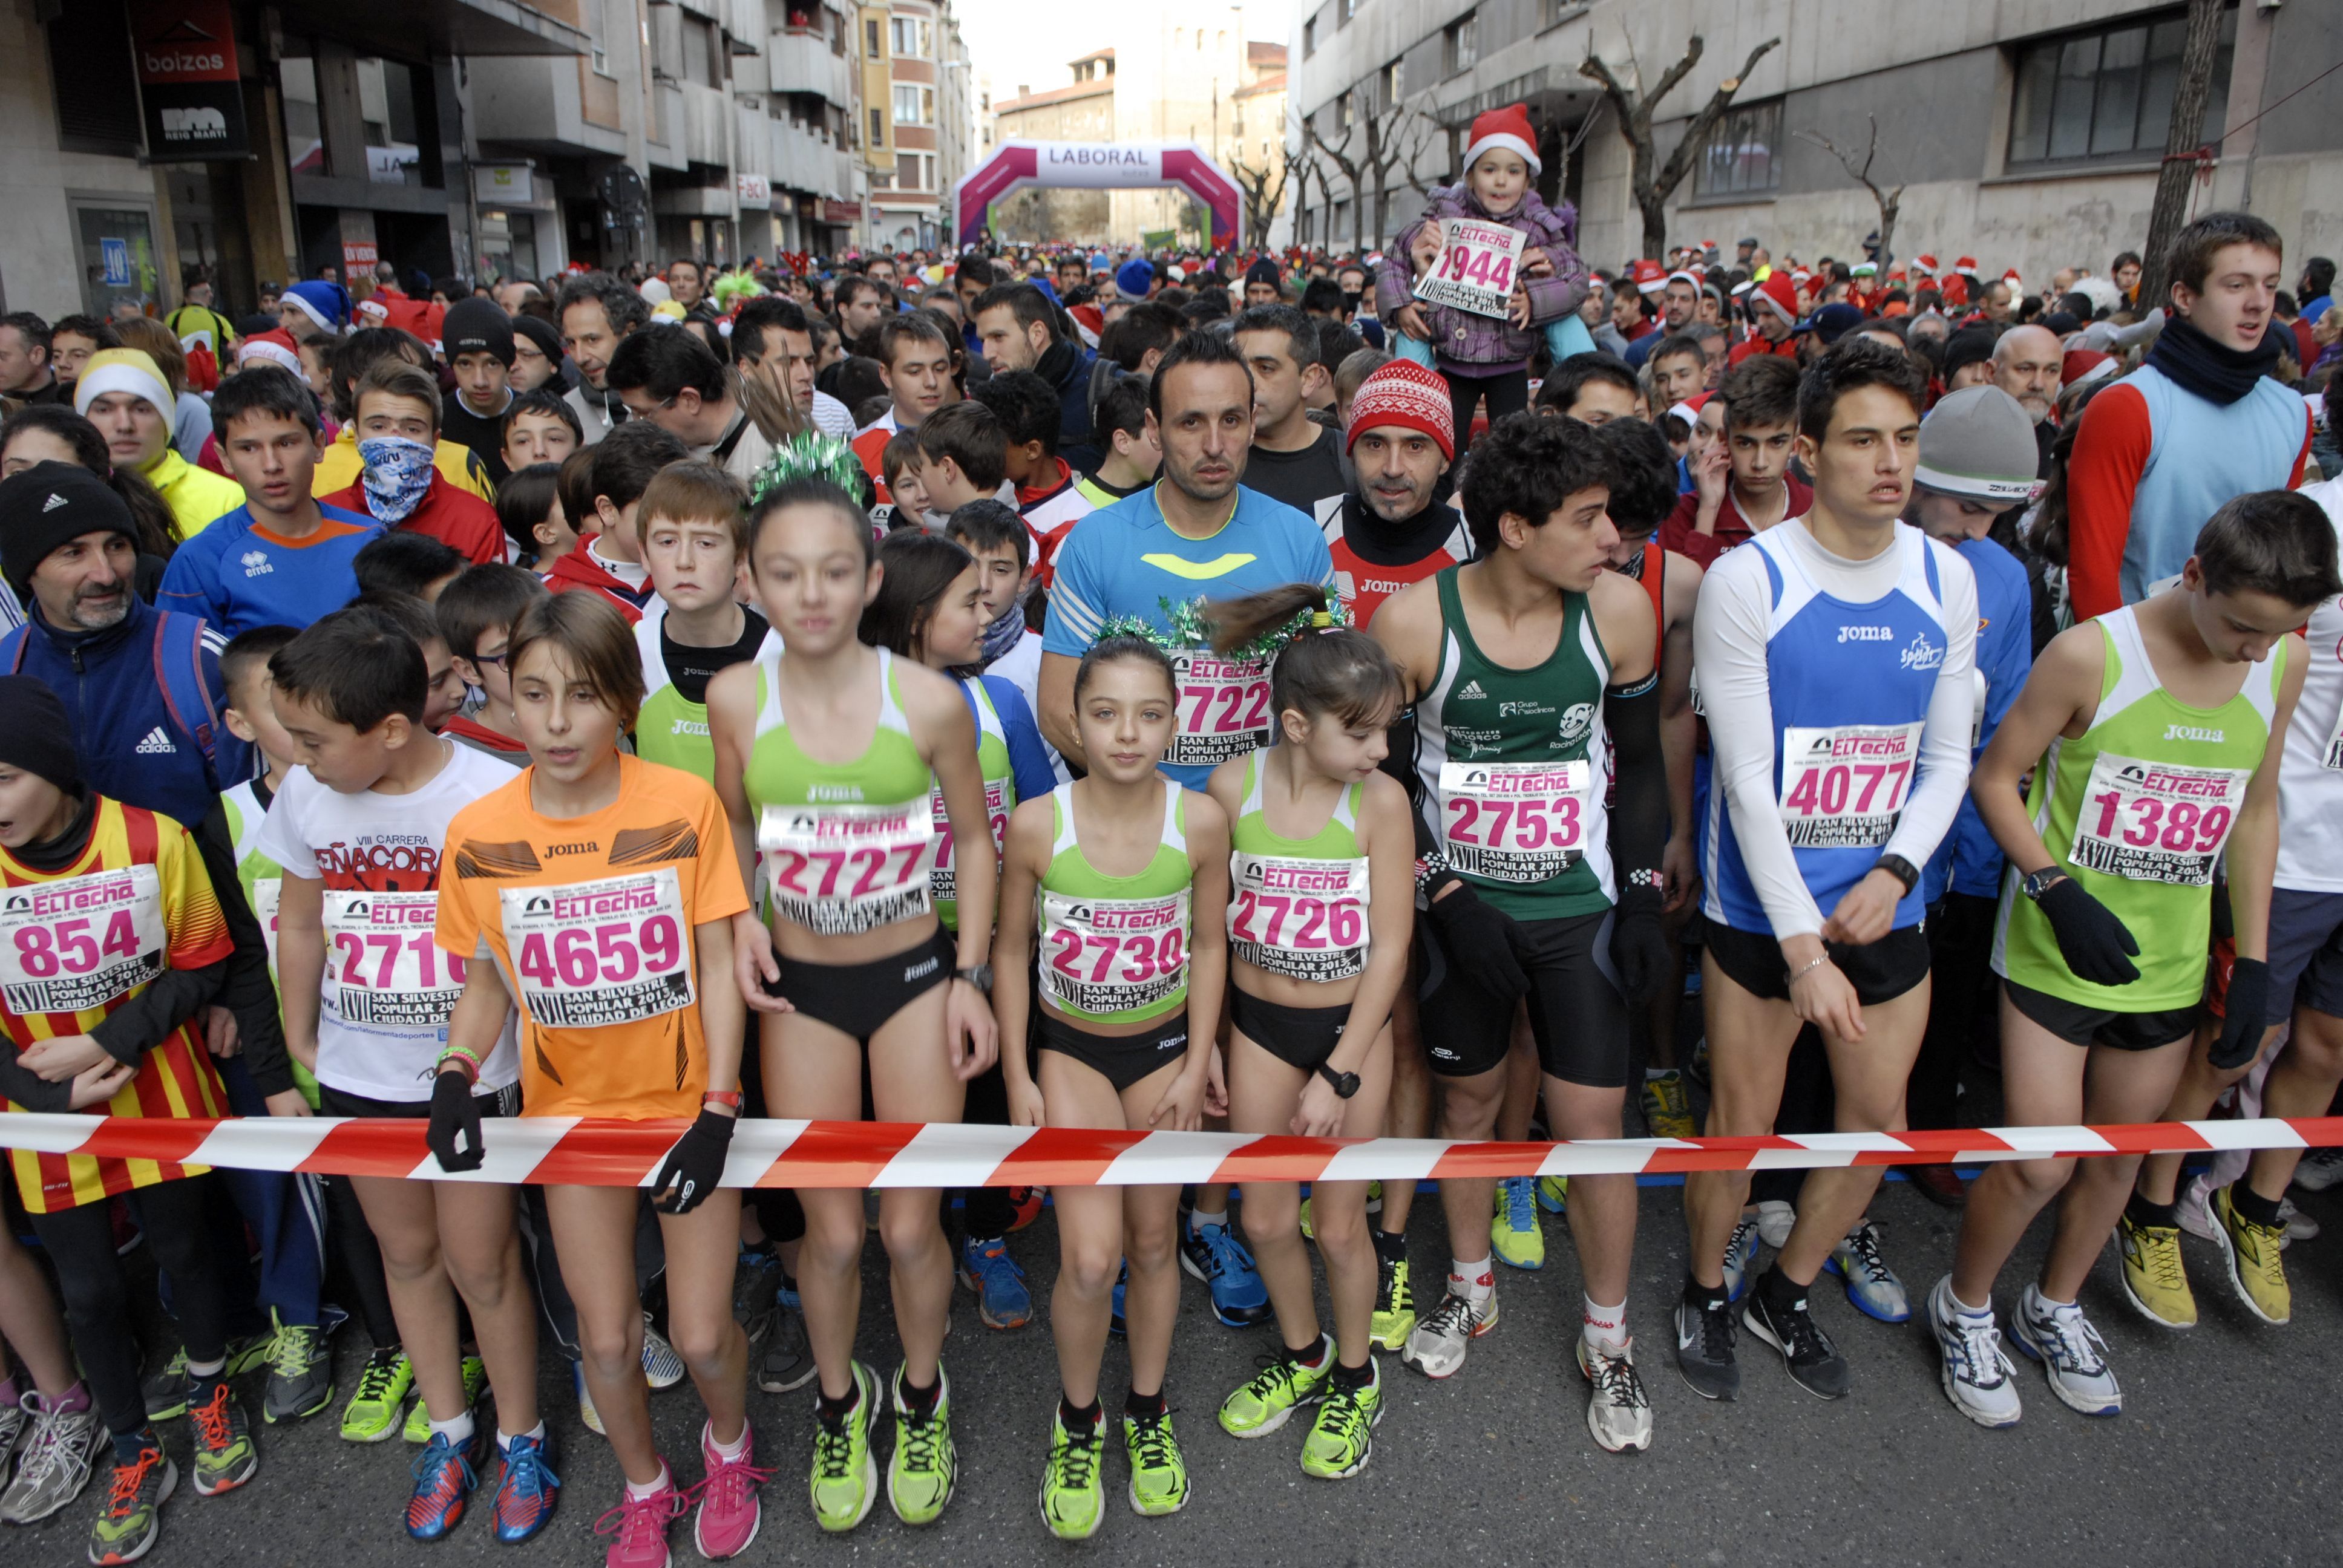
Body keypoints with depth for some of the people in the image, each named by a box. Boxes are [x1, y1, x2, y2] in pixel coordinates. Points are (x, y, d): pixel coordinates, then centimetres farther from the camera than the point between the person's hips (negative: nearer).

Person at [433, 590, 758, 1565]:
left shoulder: (684, 805, -16)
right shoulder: (479, 834, -11)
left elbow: (717, 966, -10)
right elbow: (487, 976, 3)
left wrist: (718, 1111, -15)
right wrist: (458, 1073, -15)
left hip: (685, 1104, -1)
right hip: (572, 1110, 2)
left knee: (701, 1334, 4)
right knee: (606, 1339, 11)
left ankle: (728, 1446, 40)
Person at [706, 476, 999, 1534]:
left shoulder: (929, 701, -14)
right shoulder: (734, 699, -9)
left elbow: (973, 839, -1)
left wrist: (971, 977, -4)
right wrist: (738, 916, -9)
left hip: (916, 976, -1)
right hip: (801, 989, 1)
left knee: (910, 1226, 5)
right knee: (831, 1231, 8)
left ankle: (921, 1396, 35)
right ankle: (839, 1401, 38)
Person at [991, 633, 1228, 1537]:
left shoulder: (1200, 821, -15)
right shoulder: (1036, 825, -17)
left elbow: (1208, 944, -2)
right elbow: (1013, 951, -5)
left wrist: (1196, 1066, -3)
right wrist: (1018, 1077, -4)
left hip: (1163, 1048, 2)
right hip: (1071, 1049, -1)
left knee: (1154, 1241, 13)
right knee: (1090, 1259, -10)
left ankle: (1147, 1414, 36)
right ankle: (1077, 1420, 18)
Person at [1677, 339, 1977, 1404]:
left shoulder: (1947, 580, 2)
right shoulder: (1746, 581, -13)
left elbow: (1947, 760, 6)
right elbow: (1746, 781, -15)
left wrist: (1893, 875, -11)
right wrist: (1804, 946, -18)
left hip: (1885, 909, 5)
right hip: (1761, 912, -4)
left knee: (1879, 1119, 14)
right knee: (1741, 1124, 7)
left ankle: (1787, 1294, 38)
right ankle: (1706, 1293, 34)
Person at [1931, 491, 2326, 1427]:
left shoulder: (2282, 663, -2)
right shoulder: (2090, 655, -18)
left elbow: (2256, 809, 8)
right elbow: (1995, 777, -9)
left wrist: (2253, 964, 7)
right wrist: (2057, 891, -20)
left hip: (2169, 960, 5)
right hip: (2056, 953, -5)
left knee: (2121, 1153, 16)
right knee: (2040, 1162, -3)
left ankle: (2054, 1308, 40)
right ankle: (1964, 1307, 23)